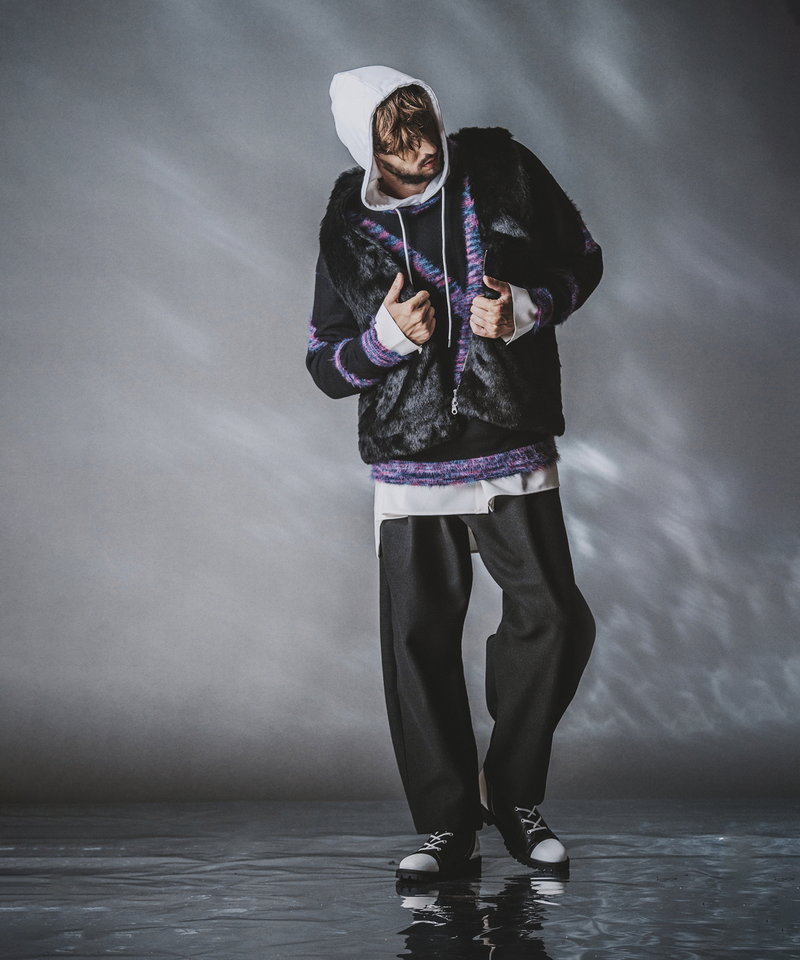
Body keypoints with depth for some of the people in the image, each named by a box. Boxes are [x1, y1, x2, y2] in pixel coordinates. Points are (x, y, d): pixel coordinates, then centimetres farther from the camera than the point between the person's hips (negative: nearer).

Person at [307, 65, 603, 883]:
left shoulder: (503, 171, 0)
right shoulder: (349, 229, 0)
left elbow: (583, 260, 9)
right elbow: (324, 364, 6)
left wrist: (526, 308, -11)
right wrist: (386, 336, -15)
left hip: (516, 455, 0)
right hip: (411, 470, 0)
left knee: (554, 622, -5)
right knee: (419, 646, 0)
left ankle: (512, 795, 18)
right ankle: (448, 829, 14)